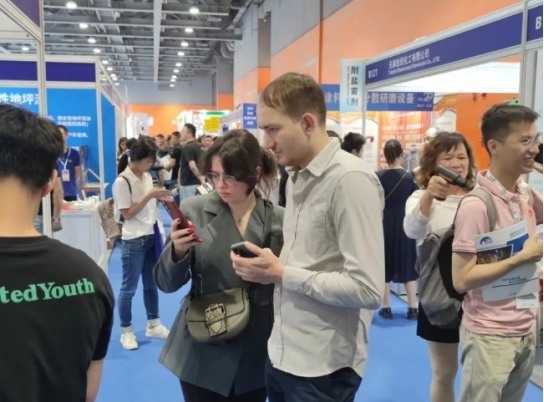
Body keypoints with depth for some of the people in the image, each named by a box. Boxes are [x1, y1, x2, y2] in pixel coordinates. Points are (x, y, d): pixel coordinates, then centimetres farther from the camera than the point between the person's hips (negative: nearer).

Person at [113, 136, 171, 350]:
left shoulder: (147, 177, 9)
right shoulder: (122, 181, -14)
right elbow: (127, 214, -16)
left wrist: (158, 198, 0)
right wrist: (149, 195, -19)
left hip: (151, 236, 7)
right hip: (134, 240, -7)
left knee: (152, 284, 16)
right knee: (129, 287, 5)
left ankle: (153, 325, 30)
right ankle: (126, 331, 19)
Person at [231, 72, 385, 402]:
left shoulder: (351, 179, -19)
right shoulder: (300, 177, 8)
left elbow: (368, 290, -24)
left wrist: (281, 273, -19)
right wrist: (270, 267, -5)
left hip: (323, 367, -7)